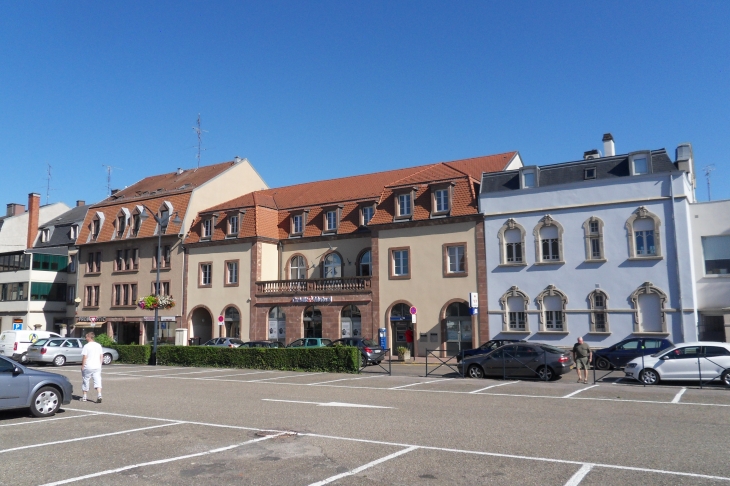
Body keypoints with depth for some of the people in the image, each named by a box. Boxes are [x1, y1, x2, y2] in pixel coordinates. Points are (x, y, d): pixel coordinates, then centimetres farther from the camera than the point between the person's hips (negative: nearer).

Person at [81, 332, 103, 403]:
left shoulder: (86, 346, -8)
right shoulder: (99, 345, 8)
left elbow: (84, 357, -11)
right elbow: (101, 357, 10)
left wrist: (82, 366, -3)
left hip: (88, 367, -4)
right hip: (97, 367, 4)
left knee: (85, 381, 11)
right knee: (98, 381, 0)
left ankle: (84, 397, 21)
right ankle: (99, 395, -17)